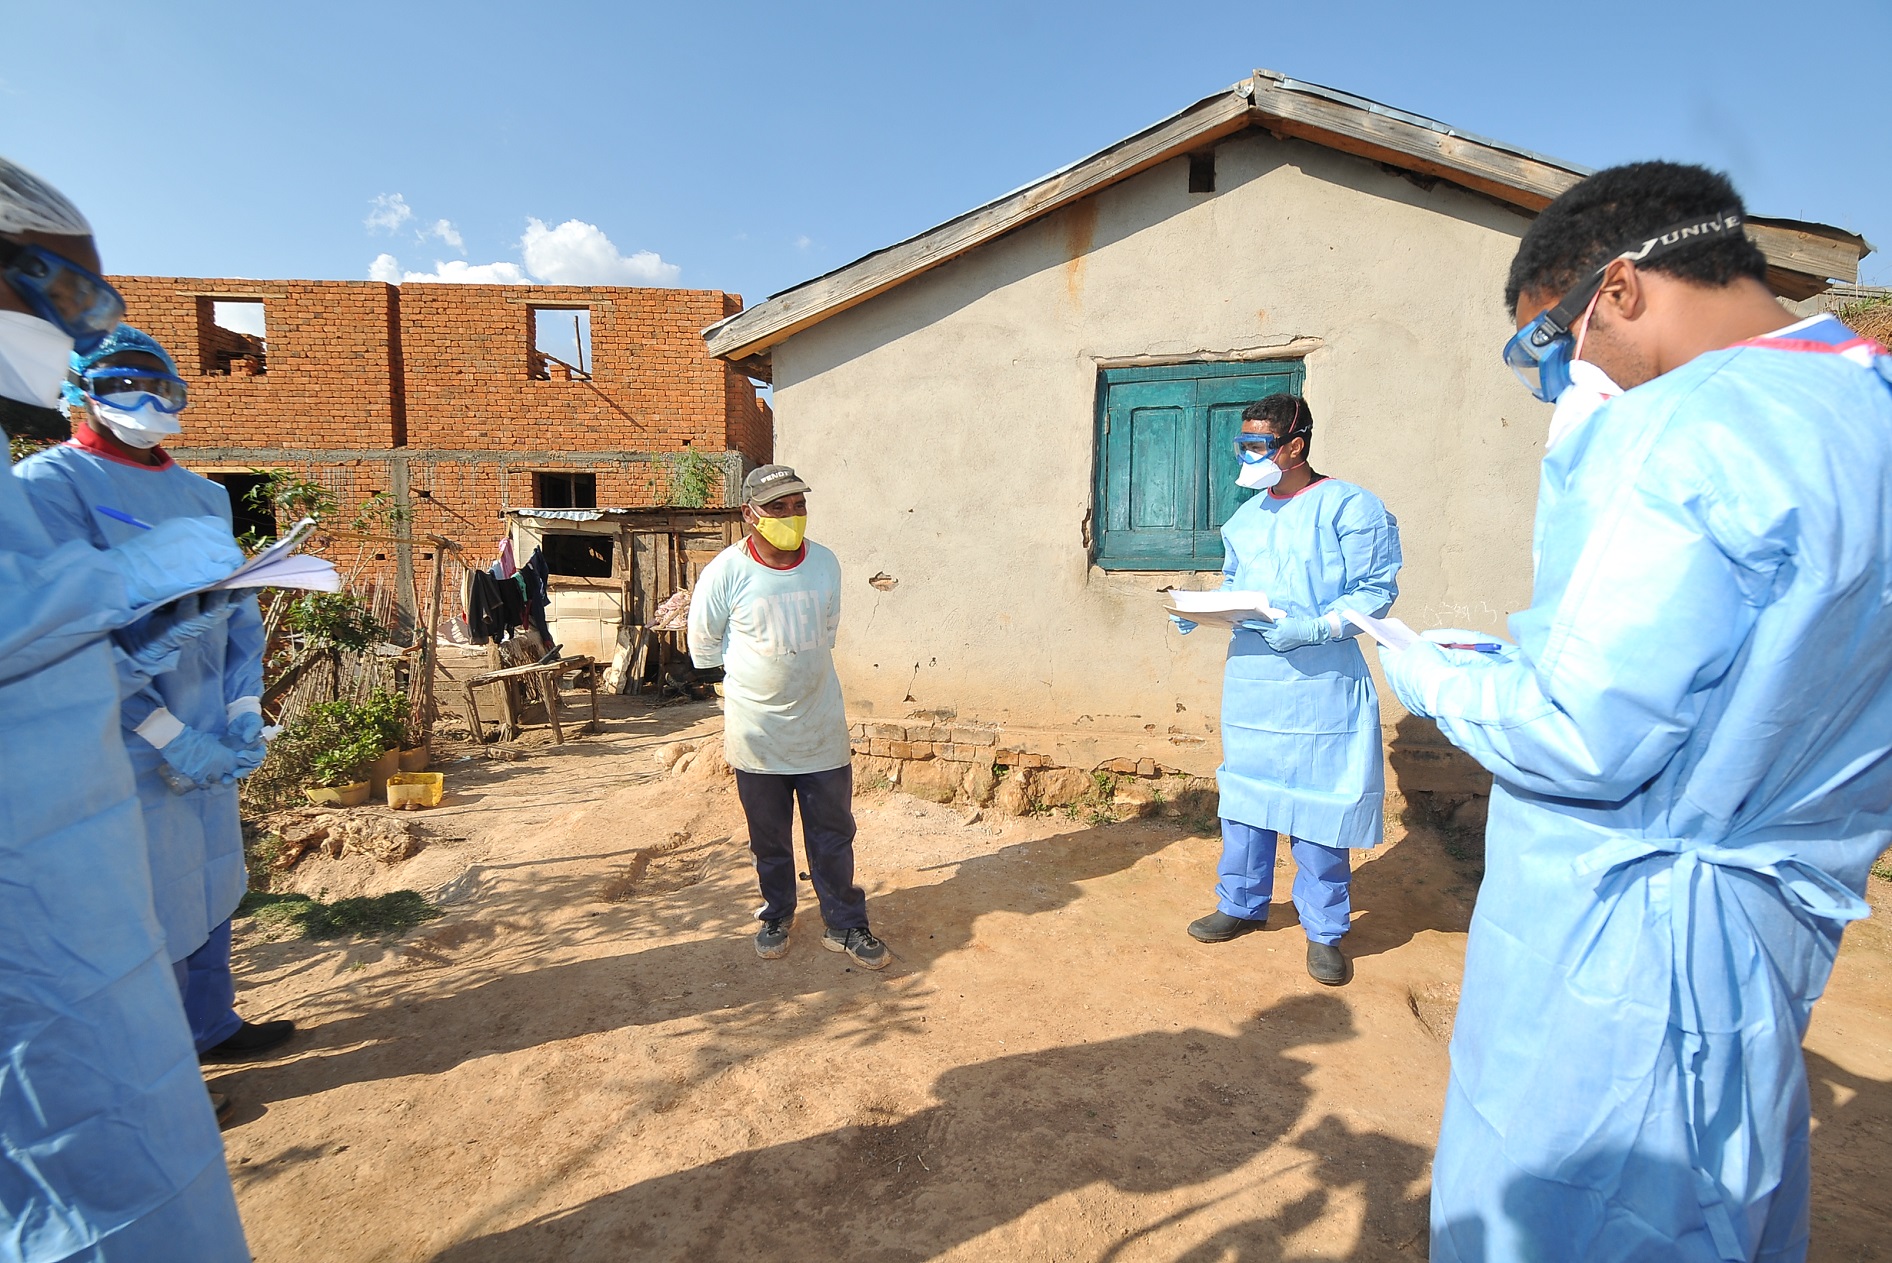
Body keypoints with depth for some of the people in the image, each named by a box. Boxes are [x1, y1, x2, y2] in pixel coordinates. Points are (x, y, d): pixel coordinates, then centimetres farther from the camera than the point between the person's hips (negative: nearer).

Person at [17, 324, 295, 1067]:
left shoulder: (203, 495, 12)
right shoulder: (49, 486, -8)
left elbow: (240, 611, 11)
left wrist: (244, 715, 0)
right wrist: (172, 737, -19)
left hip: (211, 747, 6)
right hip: (129, 758, -6)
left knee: (211, 893, 18)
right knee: (156, 922, 3)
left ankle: (211, 1027, 36)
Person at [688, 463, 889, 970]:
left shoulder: (826, 564, -4)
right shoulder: (725, 573, -14)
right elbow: (704, 648, 0)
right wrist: (752, 670, 7)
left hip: (821, 728, 2)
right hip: (757, 733, -1)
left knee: (834, 835, 9)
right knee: (769, 838, 15)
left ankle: (845, 925, 26)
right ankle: (776, 916, 37)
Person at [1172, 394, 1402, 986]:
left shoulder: (1349, 506, -6)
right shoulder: (1246, 517, 15)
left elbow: (1377, 589, -10)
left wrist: (1316, 628, -23)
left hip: (1320, 684, -6)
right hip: (1248, 679, 6)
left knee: (1316, 805, 1)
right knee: (1243, 792, 13)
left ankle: (1324, 931, 20)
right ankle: (1242, 906, 31)